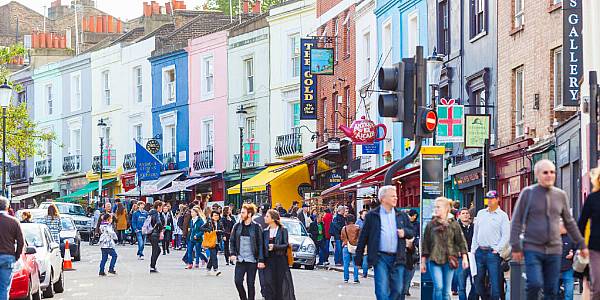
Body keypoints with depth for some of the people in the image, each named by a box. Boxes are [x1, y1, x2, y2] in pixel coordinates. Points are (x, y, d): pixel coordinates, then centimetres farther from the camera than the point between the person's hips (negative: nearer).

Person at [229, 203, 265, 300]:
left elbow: (260, 245, -4)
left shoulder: (256, 227, -4)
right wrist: (233, 253, -3)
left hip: (252, 260, -3)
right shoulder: (237, 226, 6)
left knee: (250, 284, 2)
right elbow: (232, 241, 13)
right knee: (238, 281, -7)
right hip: (240, 260, 3)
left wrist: (261, 260, -9)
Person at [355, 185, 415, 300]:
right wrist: (359, 259, 2)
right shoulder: (372, 215, 3)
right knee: (382, 290, -11)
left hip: (397, 259, 4)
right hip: (381, 257, -4)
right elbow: (363, 237, 4)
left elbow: (412, 232, 20)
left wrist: (405, 232, -5)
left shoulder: (402, 216, 14)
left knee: (398, 290, 7)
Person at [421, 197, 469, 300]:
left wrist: (464, 257, -2)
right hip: (434, 260, 0)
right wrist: (423, 262, 7)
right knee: (438, 287, -15)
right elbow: (425, 244, 9)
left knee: (446, 290, 4)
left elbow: (461, 241, 6)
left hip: (449, 260, 1)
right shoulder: (430, 225, 7)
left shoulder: (453, 224, 6)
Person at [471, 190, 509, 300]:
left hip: (493, 253, -5)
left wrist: (497, 249, -11)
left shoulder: (502, 216, 1)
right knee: (478, 280, 9)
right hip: (479, 252, 5)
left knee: (495, 282, -6)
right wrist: (473, 249, 8)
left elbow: (506, 236, -4)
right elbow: (475, 233, 16)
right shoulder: (481, 213, 15)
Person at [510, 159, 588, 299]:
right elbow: (516, 221, -1)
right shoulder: (528, 193, -2)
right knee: (535, 284, -20)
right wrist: (515, 247, -6)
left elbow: (569, 222, 18)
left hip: (554, 250, 3)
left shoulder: (561, 195, 8)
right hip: (532, 249, -3)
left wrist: (581, 244, 17)